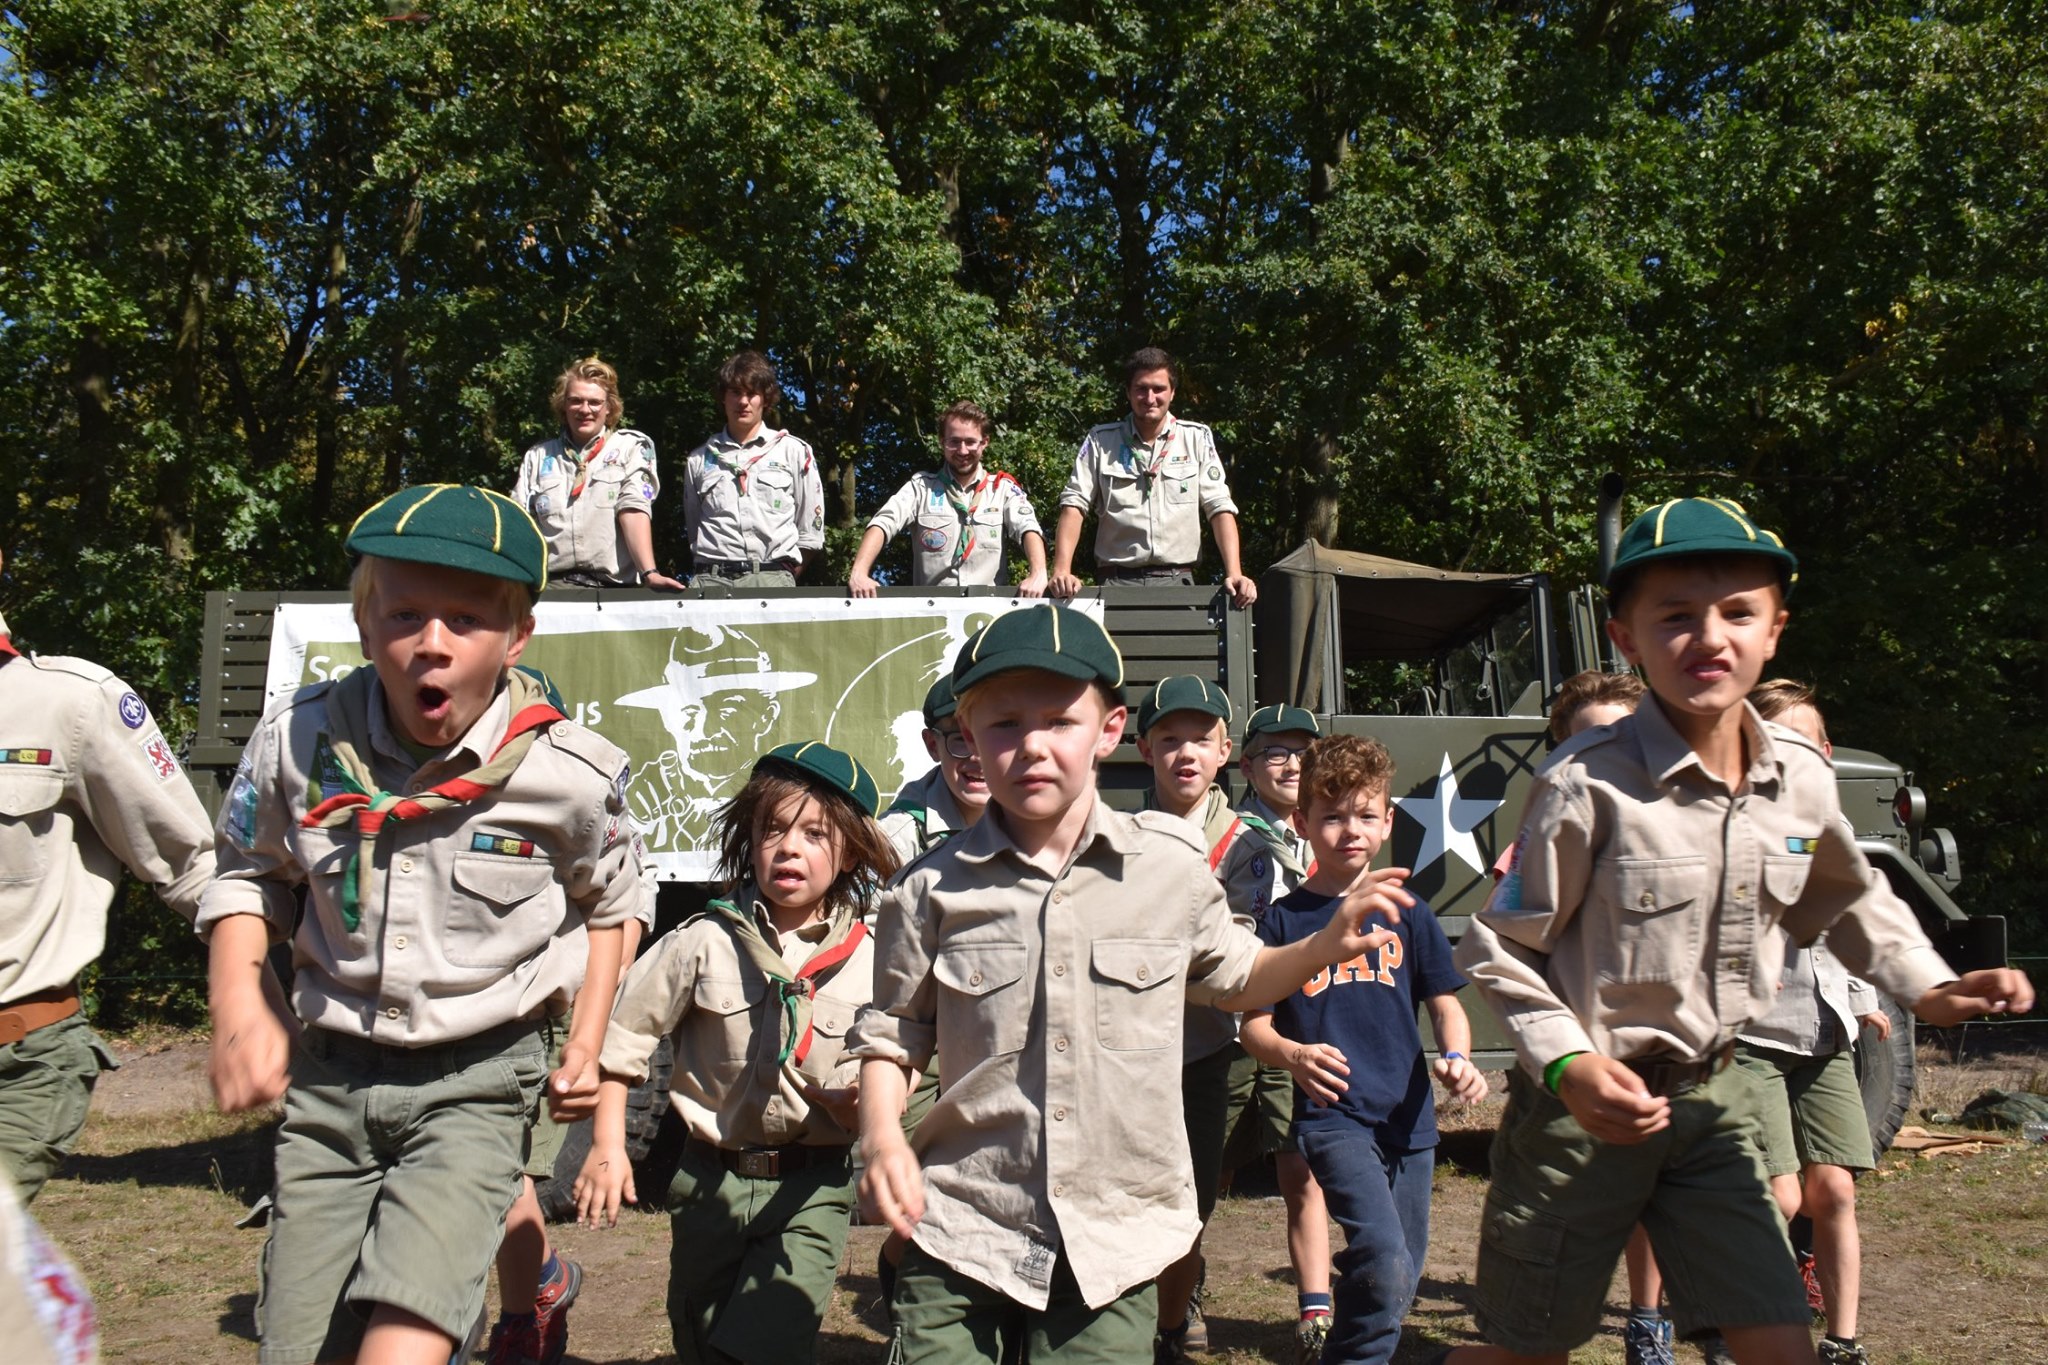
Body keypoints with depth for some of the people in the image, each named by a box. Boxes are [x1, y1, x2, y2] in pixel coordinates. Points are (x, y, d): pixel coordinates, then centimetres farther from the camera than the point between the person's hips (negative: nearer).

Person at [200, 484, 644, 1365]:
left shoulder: (570, 774, -12)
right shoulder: (299, 739, -9)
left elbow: (609, 903, 8)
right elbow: (247, 878, 9)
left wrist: (586, 1044, 2)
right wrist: (237, 1008, -6)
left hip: (480, 1079, -3)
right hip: (330, 1071, 3)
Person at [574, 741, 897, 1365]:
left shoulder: (867, 958, -6)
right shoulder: (705, 942, -6)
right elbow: (621, 1036, 2)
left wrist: (864, 1103, -20)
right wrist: (607, 1147, -1)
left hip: (811, 1192, -2)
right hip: (710, 1180, 2)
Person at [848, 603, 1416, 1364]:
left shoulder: (1170, 866, -2)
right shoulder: (933, 890, -5)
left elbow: (1233, 981, 16)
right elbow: (892, 1036, 7)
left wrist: (1325, 946, 0)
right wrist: (881, 1136, -10)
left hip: (1114, 1241, 1)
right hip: (960, 1235, 0)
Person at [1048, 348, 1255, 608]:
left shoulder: (1197, 438, 7)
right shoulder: (1101, 440, 7)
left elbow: (1219, 508, 3)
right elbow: (1074, 505, 1)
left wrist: (1234, 574, -11)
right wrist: (1061, 572, -14)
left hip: (1177, 581, 0)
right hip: (1117, 582, 0)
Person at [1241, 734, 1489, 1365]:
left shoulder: (1407, 915, 7)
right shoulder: (1284, 920, 1)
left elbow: (1445, 1004, 11)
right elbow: (1253, 1024, 1)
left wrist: (1457, 1060, -10)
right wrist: (1292, 1055, -20)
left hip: (1408, 1116, 4)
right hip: (1332, 1117, -4)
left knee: (1399, 1279, 13)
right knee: (1384, 1265, -21)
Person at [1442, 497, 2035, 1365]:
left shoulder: (1801, 777, -2)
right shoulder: (1585, 784, -20)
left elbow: (1846, 899, 19)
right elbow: (1498, 948, -14)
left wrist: (1929, 987, 8)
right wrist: (1566, 1062, -25)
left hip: (1712, 1097, 5)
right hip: (1589, 1101, -5)